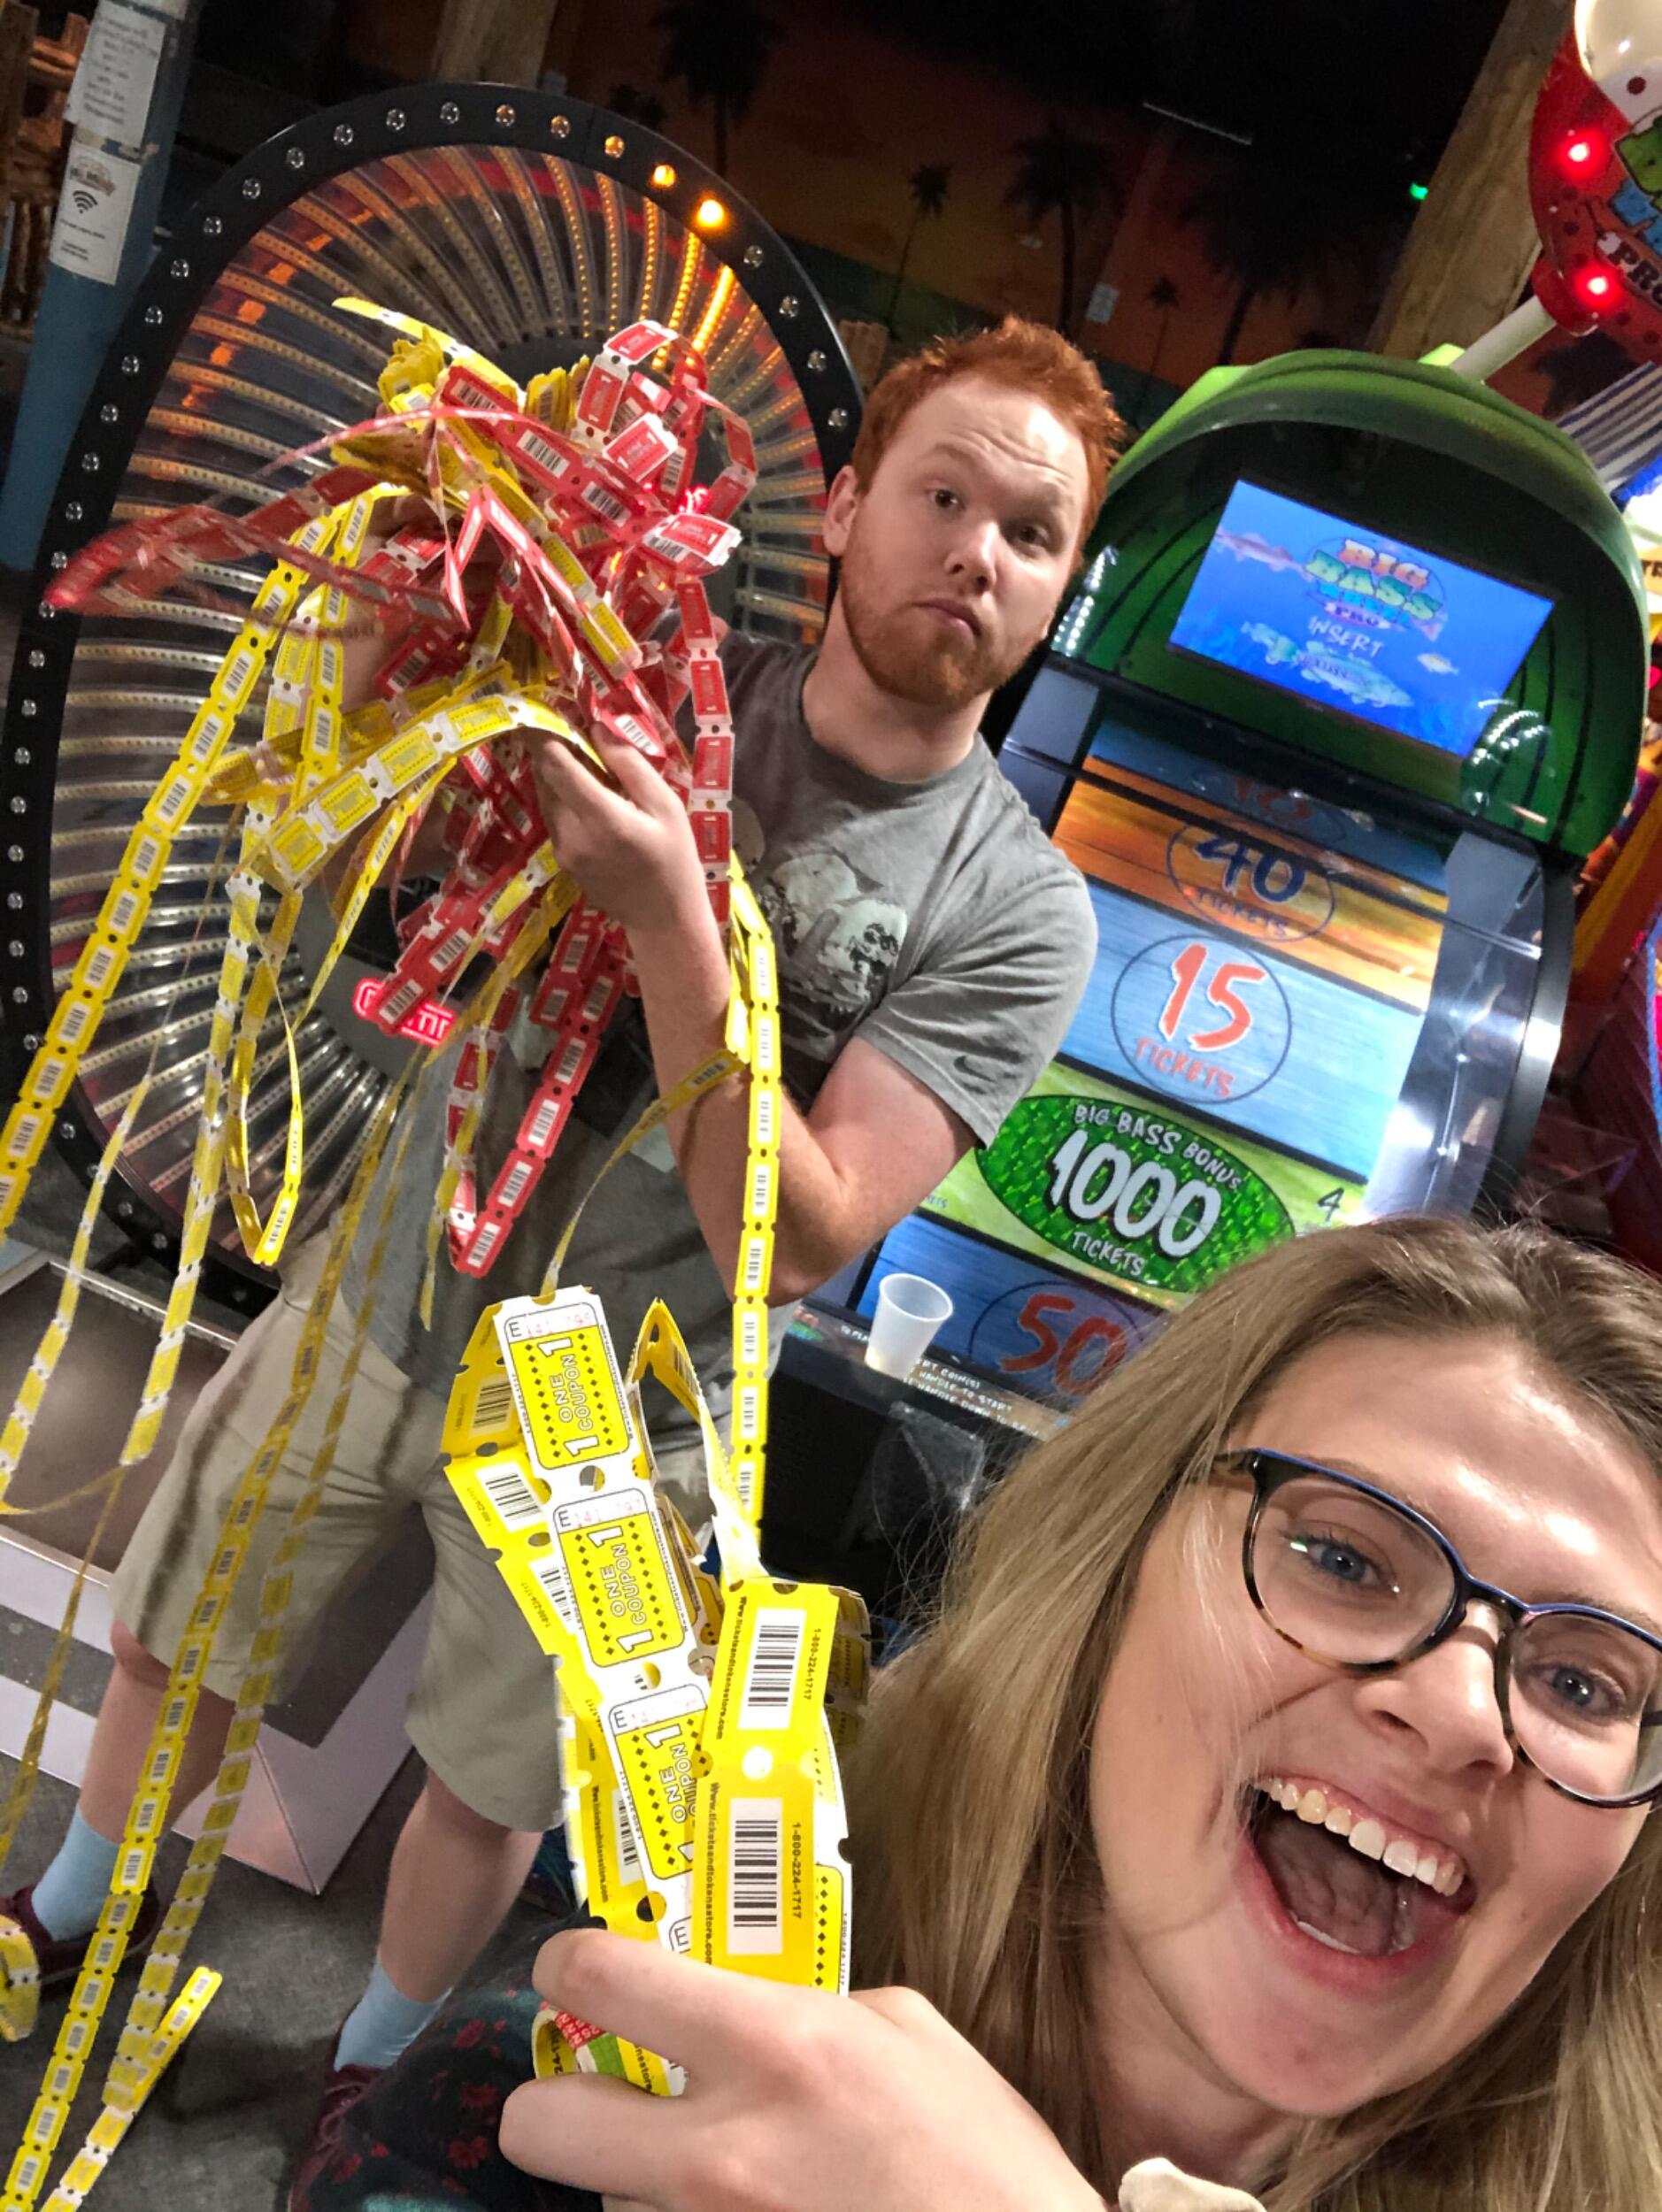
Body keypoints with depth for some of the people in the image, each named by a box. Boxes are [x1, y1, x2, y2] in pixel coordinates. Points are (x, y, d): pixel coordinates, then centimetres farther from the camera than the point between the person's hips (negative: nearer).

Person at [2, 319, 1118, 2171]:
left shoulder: (1017, 913, -16)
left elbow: (795, 1240, -25)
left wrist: (673, 919, -35)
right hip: (372, 1300, 3)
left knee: (484, 1794, 19)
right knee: (174, 1640, 23)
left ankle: (369, 2074, 50)